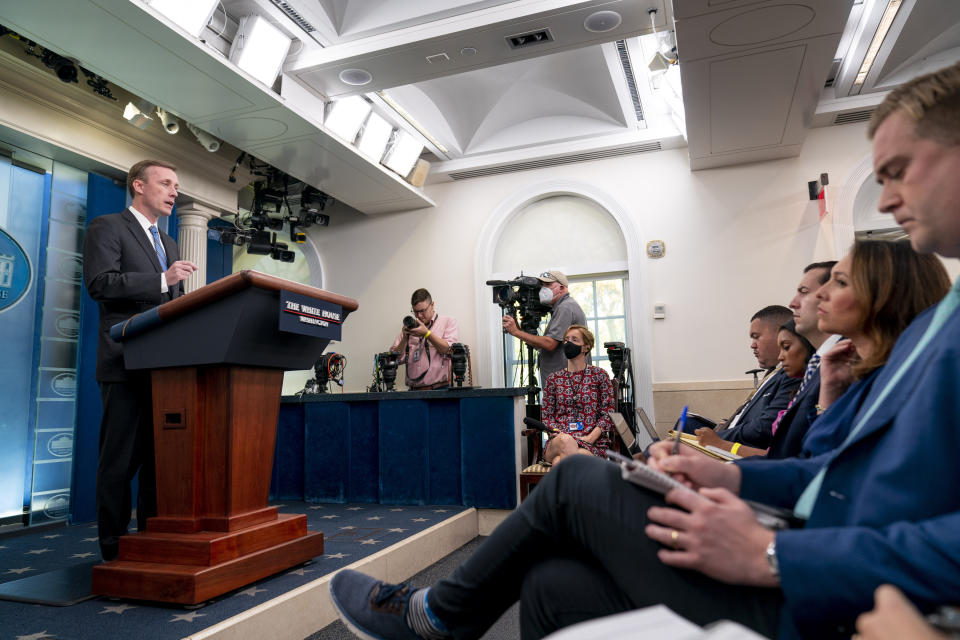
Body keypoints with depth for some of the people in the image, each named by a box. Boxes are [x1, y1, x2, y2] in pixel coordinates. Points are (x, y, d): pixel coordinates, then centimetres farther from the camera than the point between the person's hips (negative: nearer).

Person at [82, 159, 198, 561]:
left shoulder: (169, 244, 24)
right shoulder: (106, 227, 1)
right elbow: (99, 283, -14)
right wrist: (162, 280, -22)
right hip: (127, 365, -7)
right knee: (120, 459, -2)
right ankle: (115, 550, 7)